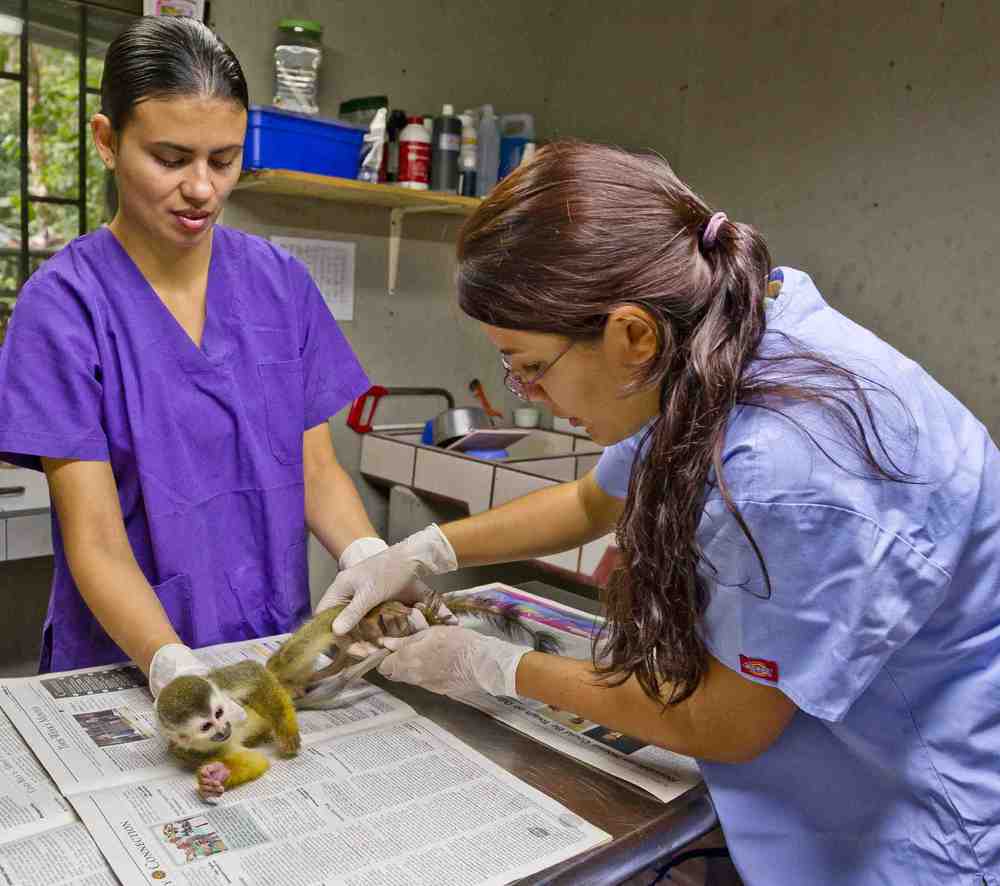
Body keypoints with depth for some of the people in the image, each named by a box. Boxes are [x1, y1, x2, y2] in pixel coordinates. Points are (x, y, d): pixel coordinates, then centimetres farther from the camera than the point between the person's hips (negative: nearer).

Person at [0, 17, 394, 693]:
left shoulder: (281, 283, 3)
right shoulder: (66, 304, -7)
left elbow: (317, 471, 5)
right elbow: (95, 540, -11)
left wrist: (370, 561, -14)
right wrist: (173, 665, -27)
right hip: (128, 666, -2)